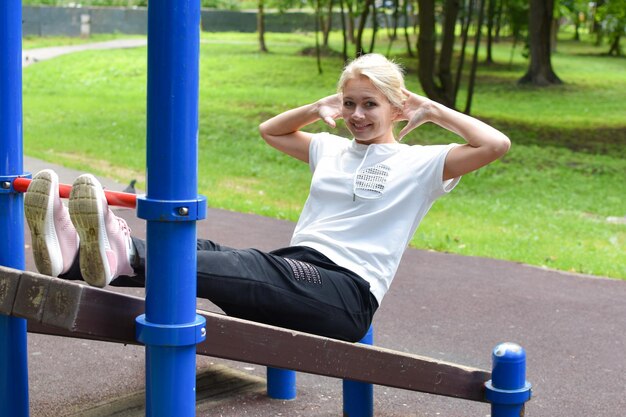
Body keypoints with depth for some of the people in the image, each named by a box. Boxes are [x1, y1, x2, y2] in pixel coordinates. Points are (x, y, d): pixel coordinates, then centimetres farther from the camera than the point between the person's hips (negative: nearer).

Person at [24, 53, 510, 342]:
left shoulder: (418, 164, 6)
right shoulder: (331, 150, 24)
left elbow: (495, 144, -8)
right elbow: (270, 130, 39)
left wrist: (434, 110, 2)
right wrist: (320, 107, 24)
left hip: (348, 295, -6)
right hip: (296, 275, 6)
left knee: (250, 268, -36)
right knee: (209, 251, -25)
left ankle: (126, 255, -61)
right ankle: (76, 252, -48)